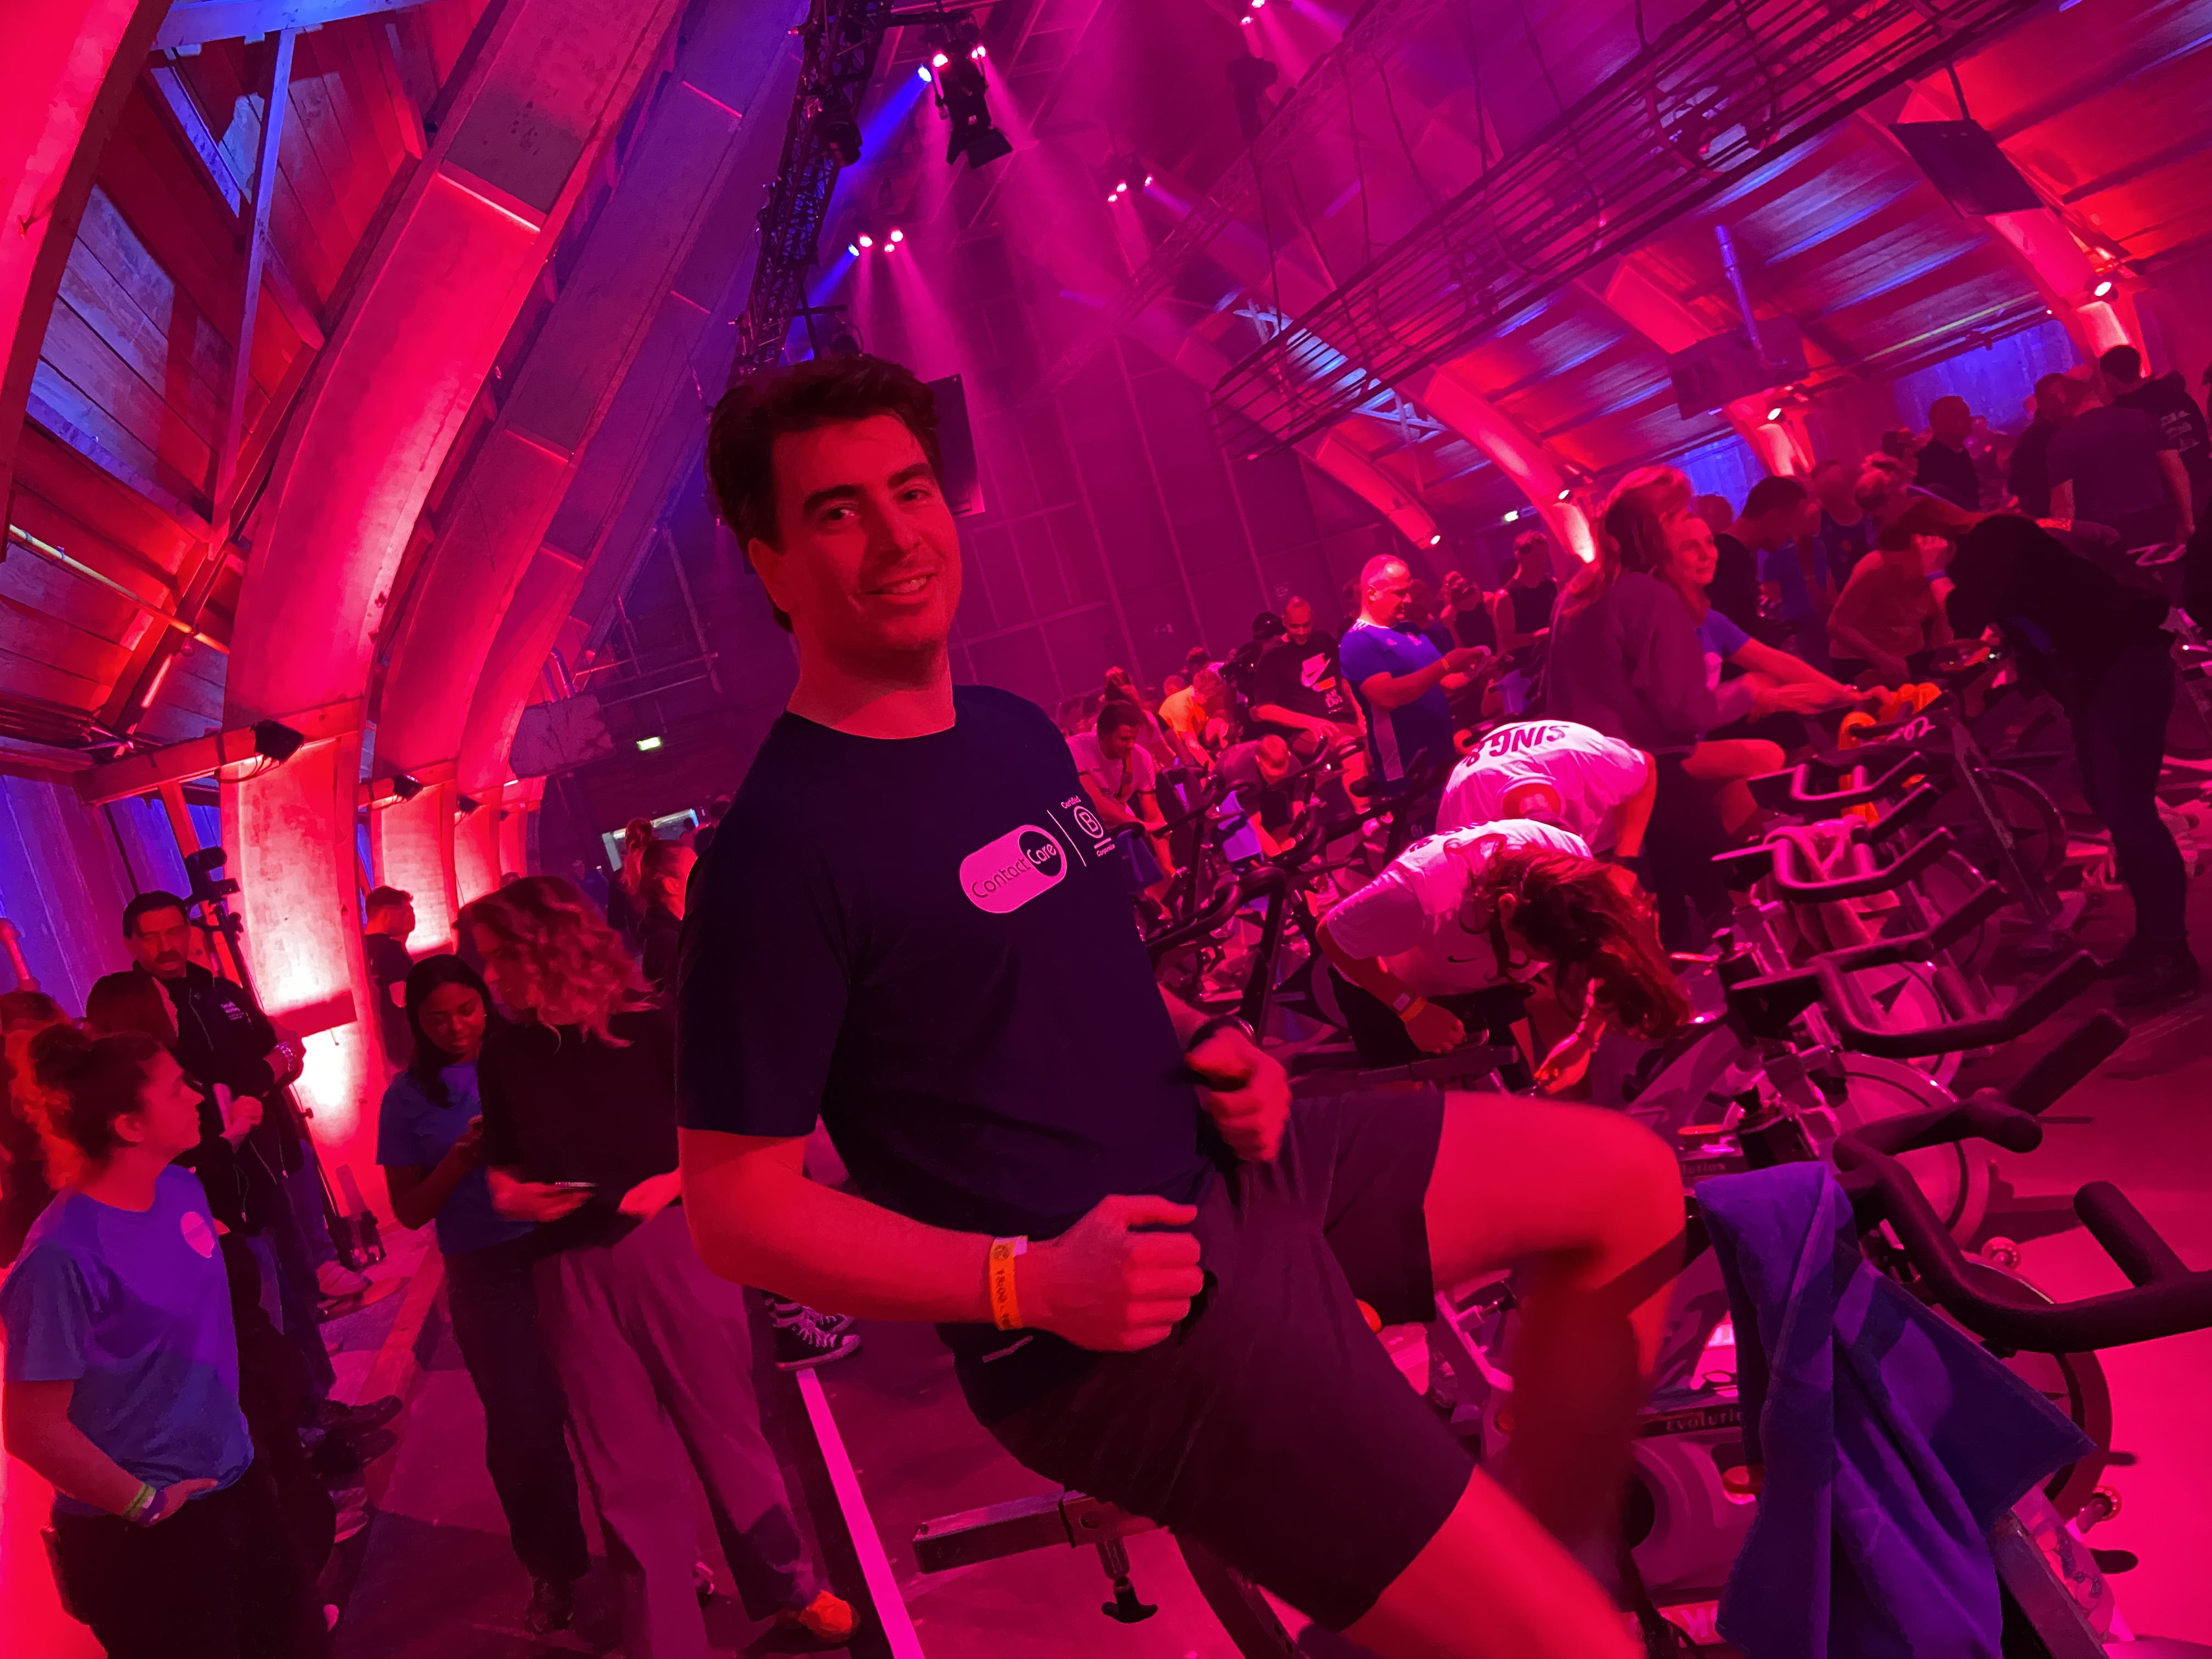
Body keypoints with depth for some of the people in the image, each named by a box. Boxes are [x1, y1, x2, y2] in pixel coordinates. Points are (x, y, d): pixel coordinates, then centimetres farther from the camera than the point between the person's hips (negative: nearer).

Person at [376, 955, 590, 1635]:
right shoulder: (409, 1097, 1)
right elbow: (410, 1211, 3)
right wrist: (463, 1158, -13)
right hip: (489, 1276, 0)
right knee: (522, 1427, 4)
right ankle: (553, 1568, 27)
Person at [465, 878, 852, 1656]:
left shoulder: (645, 1023, -5)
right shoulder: (503, 1052, 6)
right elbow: (503, 1162, 17)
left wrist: (675, 1181, -20)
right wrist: (507, 1193, -4)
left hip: (670, 1242, -3)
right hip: (571, 1270, 3)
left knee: (724, 1425, 8)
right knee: (625, 1472, 10)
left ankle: (789, 1590, 27)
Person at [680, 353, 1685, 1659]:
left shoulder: (1018, 731, 8)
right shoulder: (781, 850, -18)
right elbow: (737, 1210, -16)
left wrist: (1196, 1039, 2)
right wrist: (1026, 1281, -24)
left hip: (1221, 1161, 9)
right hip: (1120, 1318, -9)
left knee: (1630, 1182, 15)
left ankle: (1554, 1539, 24)